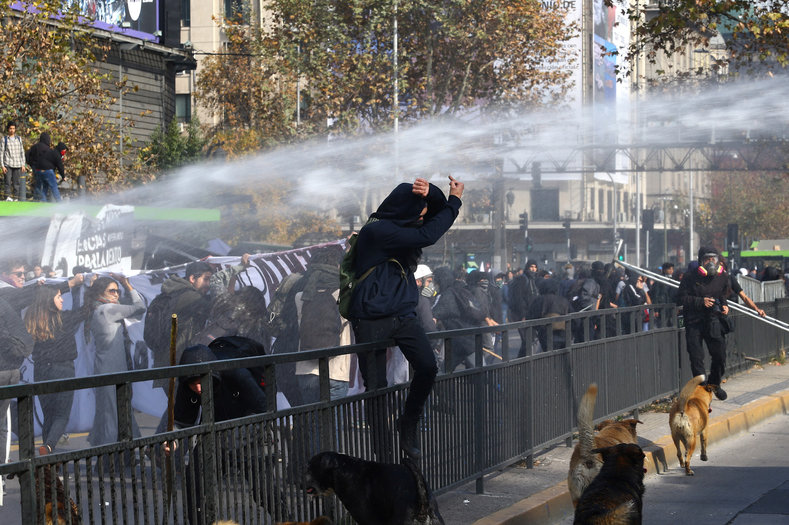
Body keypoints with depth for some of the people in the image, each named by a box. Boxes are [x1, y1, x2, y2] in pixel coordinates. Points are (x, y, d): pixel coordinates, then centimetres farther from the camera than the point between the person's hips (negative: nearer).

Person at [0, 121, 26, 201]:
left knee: (17, 183, 2)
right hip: (8, 165, -3)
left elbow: (22, 152, 15)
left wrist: (23, 165, 8)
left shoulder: (19, 138, 11)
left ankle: (16, 198, 6)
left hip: (17, 164, 3)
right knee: (8, 182, -13)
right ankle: (8, 197, -15)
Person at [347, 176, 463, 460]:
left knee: (427, 367, -11)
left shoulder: (401, 226, 11)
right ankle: (381, 456, 3)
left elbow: (439, 211, 17)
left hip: (403, 314, 7)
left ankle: (408, 431, 7)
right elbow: (427, 236, -22)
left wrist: (429, 193, -7)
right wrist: (455, 201, -11)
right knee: (376, 386, -2)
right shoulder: (376, 231, -16)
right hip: (372, 320, -7)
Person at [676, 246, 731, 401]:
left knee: (720, 355, 0)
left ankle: (714, 383, 27)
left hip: (713, 320, 3)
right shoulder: (691, 276, -9)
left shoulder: (722, 276, 4)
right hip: (694, 321, -3)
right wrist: (701, 302, -19)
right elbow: (681, 298, -9)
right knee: (696, 357, -4)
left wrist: (724, 306, 1)